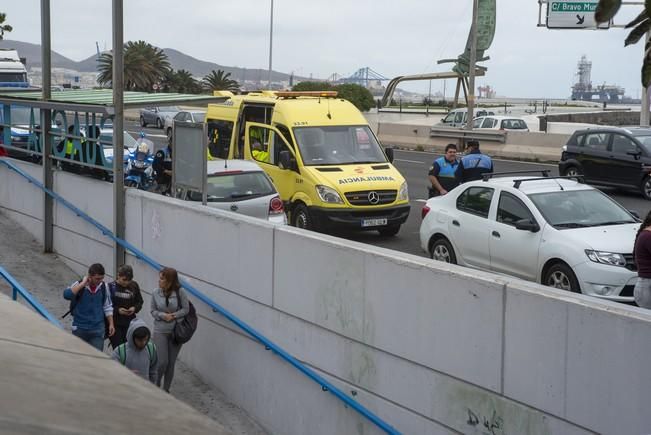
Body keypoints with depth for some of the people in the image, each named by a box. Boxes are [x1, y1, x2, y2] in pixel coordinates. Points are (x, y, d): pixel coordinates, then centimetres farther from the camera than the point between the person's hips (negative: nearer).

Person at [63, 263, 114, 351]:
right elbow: (66, 295, -32)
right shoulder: (79, 285, -11)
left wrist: (111, 324, 7)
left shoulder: (104, 286, -2)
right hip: (80, 329, -1)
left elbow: (107, 307, 10)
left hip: (98, 330, 1)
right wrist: (83, 283, -28)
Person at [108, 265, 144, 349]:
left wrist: (135, 308, -7)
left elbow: (140, 302, 14)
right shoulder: (111, 287, -7)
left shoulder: (134, 286, 4)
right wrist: (117, 310, -18)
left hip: (129, 324, 3)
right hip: (115, 324, -3)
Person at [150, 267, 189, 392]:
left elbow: (186, 309, -5)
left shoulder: (180, 292, -12)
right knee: (162, 362, -5)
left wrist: (173, 316, -19)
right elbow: (153, 311, 2)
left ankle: (166, 389, 26)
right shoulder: (156, 293, -8)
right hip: (160, 331, 0)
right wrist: (163, 315, -16)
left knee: (171, 363, 9)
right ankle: (156, 384, 22)